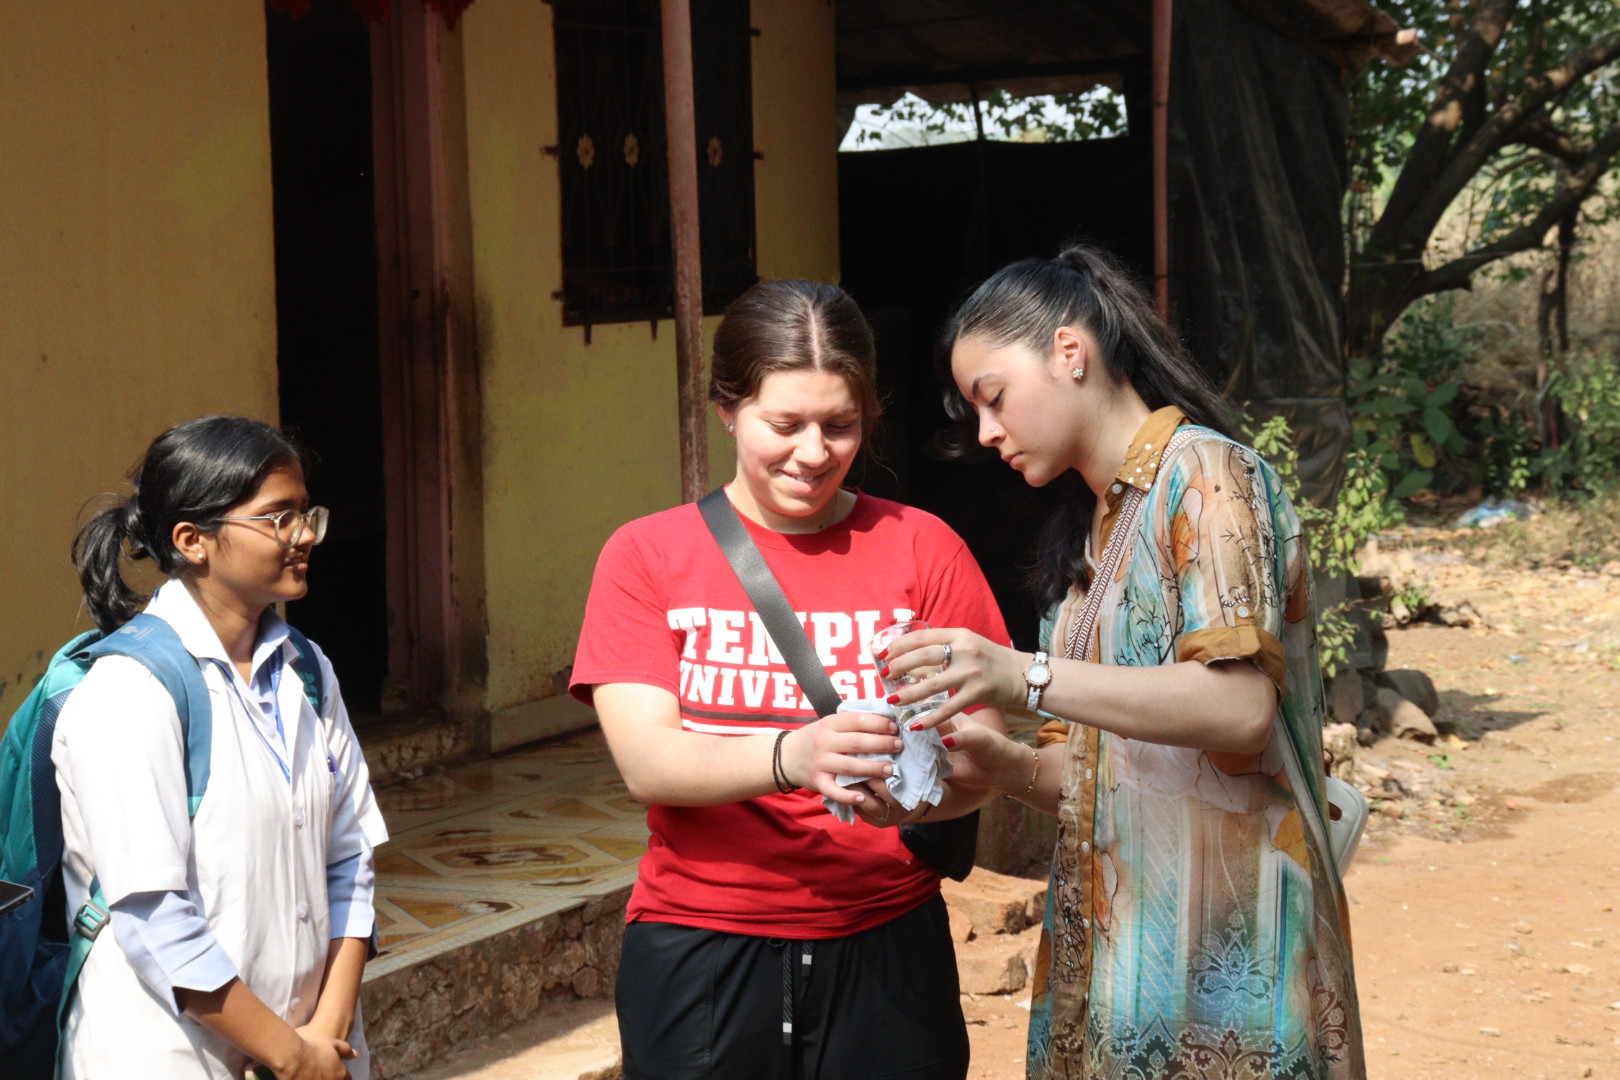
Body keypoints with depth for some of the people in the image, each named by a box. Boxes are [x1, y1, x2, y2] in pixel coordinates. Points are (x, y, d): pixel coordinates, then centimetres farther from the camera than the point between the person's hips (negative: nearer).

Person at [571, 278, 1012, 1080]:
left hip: (885, 950, 1)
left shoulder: (922, 549, 2)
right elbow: (646, 762, -12)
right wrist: (792, 756, -31)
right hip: (699, 947, 0)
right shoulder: (646, 556, 1)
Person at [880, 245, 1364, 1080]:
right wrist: (991, 757, -4)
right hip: (1109, 950, 7)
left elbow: (1242, 707, -21)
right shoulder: (1088, 533, 18)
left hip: (1217, 948, -7)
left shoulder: (1203, 474, -6)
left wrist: (1028, 678, -29)